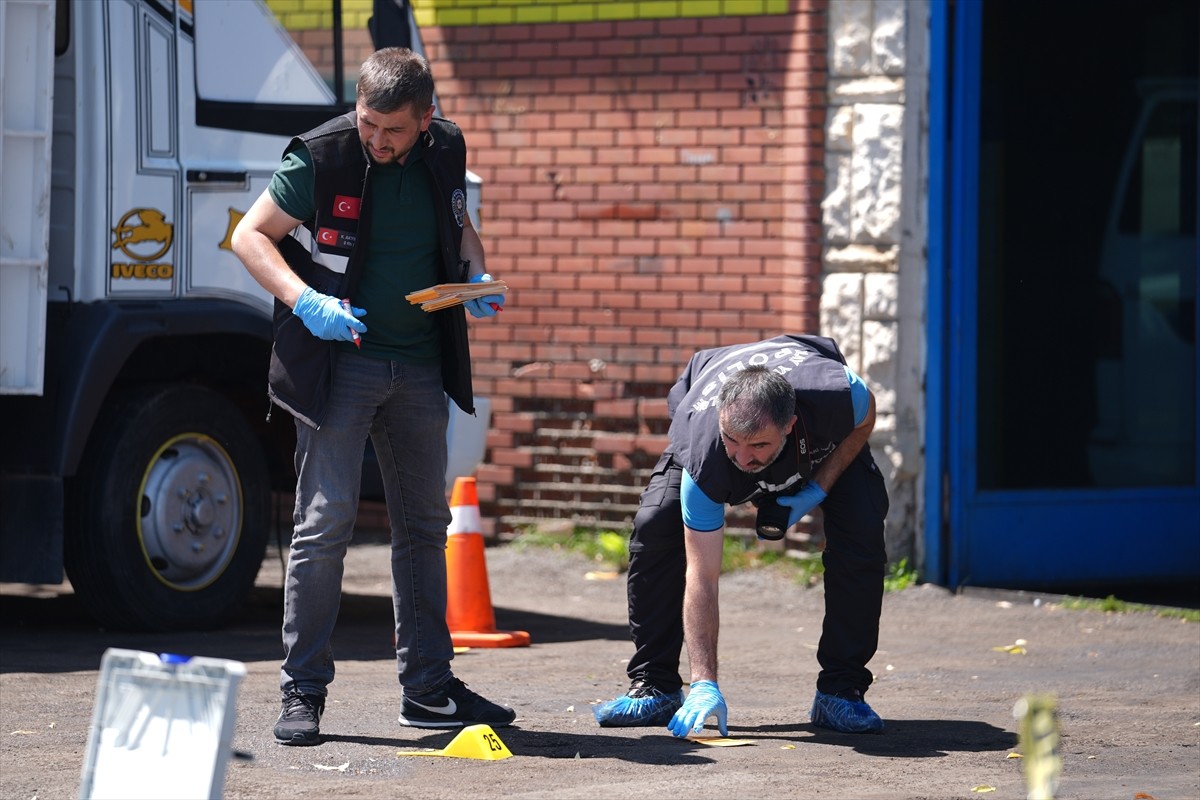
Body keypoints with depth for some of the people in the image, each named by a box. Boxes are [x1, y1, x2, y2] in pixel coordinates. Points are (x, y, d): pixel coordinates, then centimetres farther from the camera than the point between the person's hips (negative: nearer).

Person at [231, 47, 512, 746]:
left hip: (419, 367, 6)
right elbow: (251, 235, -7)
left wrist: (477, 279, -1)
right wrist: (306, 302, -21)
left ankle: (429, 687, 21)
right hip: (339, 362, -5)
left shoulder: (444, 152, 1)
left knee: (425, 525, 12)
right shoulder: (321, 158, -13)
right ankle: (303, 692, -5)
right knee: (326, 521, -11)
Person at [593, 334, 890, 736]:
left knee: (861, 531, -23)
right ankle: (653, 687, -8)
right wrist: (704, 684, -44)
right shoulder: (704, 451, -43)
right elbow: (701, 578, -38)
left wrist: (815, 493, -27)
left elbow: (865, 418, -15)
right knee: (655, 526, -22)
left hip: (825, 445, 1)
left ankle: (842, 690, -10)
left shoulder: (837, 394, -44)